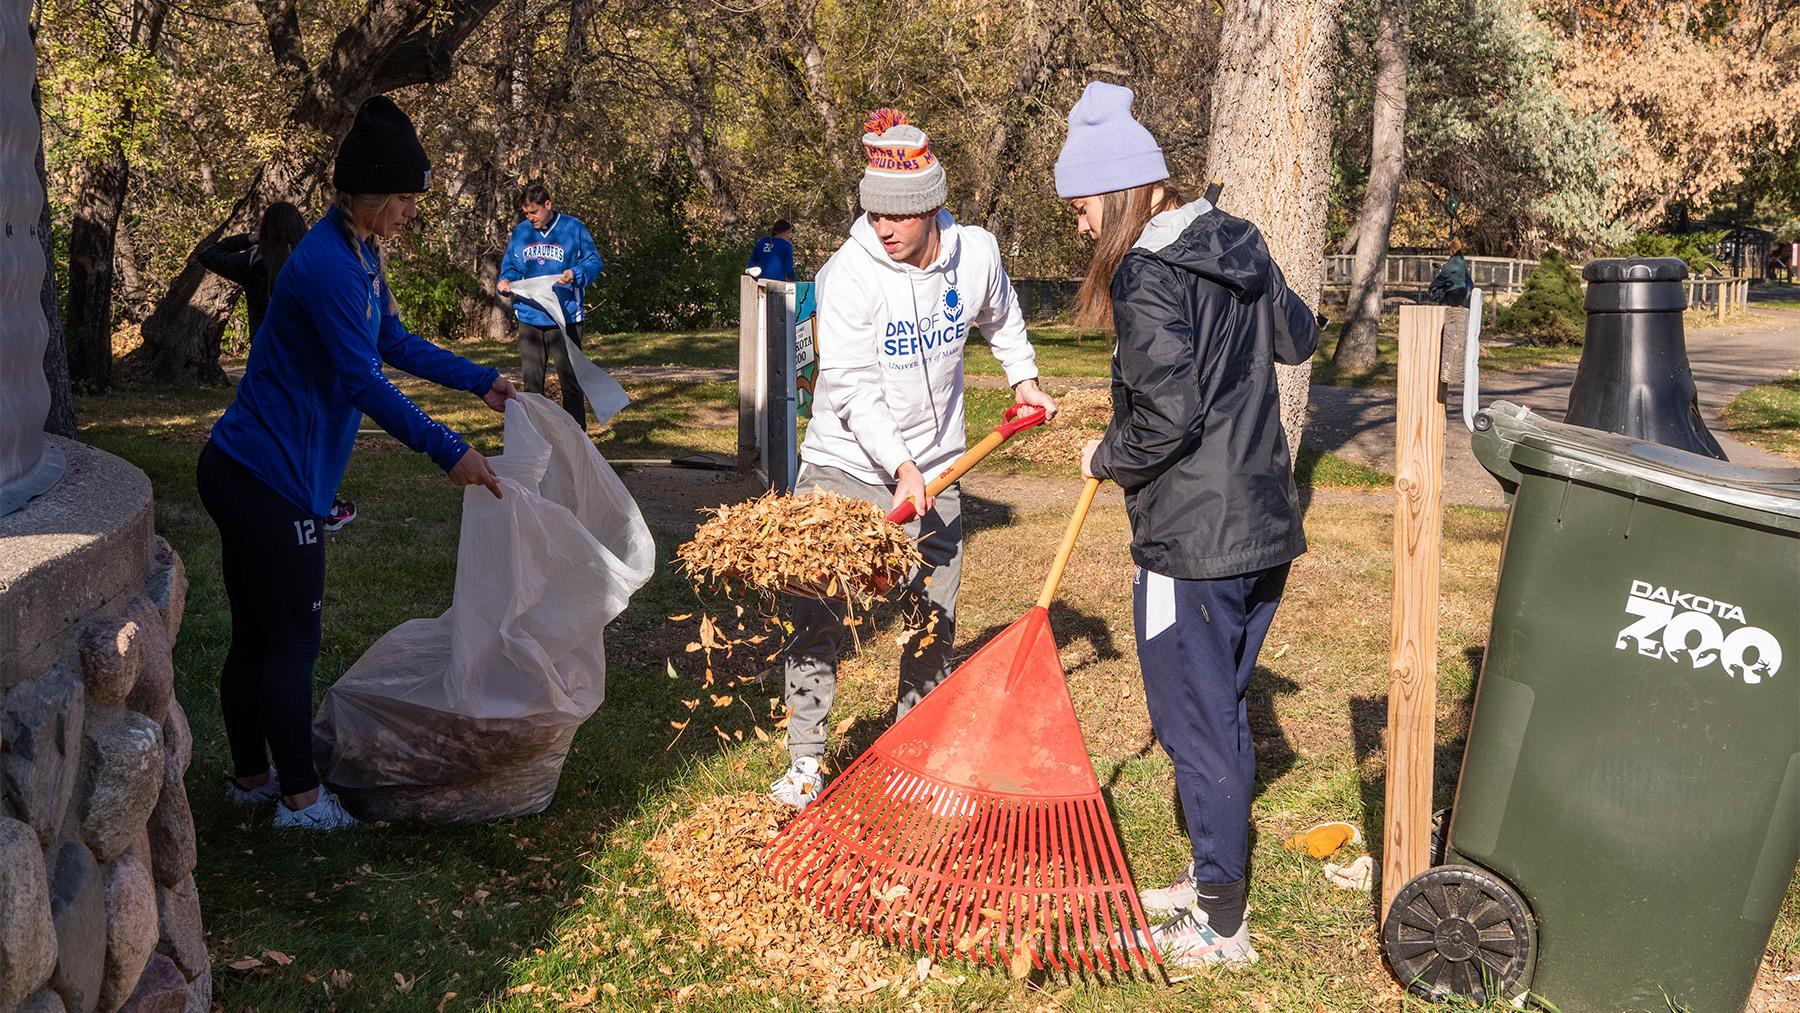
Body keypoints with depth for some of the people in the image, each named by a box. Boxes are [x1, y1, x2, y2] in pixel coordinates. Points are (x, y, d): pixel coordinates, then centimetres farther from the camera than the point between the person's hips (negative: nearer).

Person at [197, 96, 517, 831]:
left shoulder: (360, 255, 11)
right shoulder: (328, 267, -21)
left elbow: (394, 343, 24)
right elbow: (363, 383, -24)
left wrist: (482, 382, 25)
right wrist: (448, 452, -23)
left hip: (244, 473, 10)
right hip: (269, 483, -10)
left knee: (257, 635, 18)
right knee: (291, 639, 1)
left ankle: (250, 777, 30)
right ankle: (299, 798, 13)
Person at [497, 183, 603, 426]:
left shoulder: (573, 228, -3)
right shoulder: (521, 232, 8)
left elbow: (594, 263, -3)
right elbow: (510, 265, 16)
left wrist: (575, 274, -22)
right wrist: (505, 281, -5)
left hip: (565, 318, -4)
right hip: (529, 318, 4)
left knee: (570, 382, 2)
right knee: (532, 382, 11)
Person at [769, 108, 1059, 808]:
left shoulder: (976, 253, -5)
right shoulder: (848, 273, -18)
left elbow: (999, 316, 21)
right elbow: (851, 388, -22)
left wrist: (1023, 375, 19)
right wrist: (899, 466, -29)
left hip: (933, 470, 4)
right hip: (844, 464, -3)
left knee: (935, 622, 8)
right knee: (818, 618, -6)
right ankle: (805, 762, 7)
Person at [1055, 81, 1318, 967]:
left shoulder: (1148, 277, -18)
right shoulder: (1240, 249, 9)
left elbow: (1165, 420, -23)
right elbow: (1297, 338, 25)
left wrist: (1107, 458, -5)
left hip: (1190, 544, -9)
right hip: (1265, 528, 9)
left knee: (1196, 726, 2)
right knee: (1222, 712, 20)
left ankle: (1223, 927, 12)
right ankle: (1214, 879, 34)